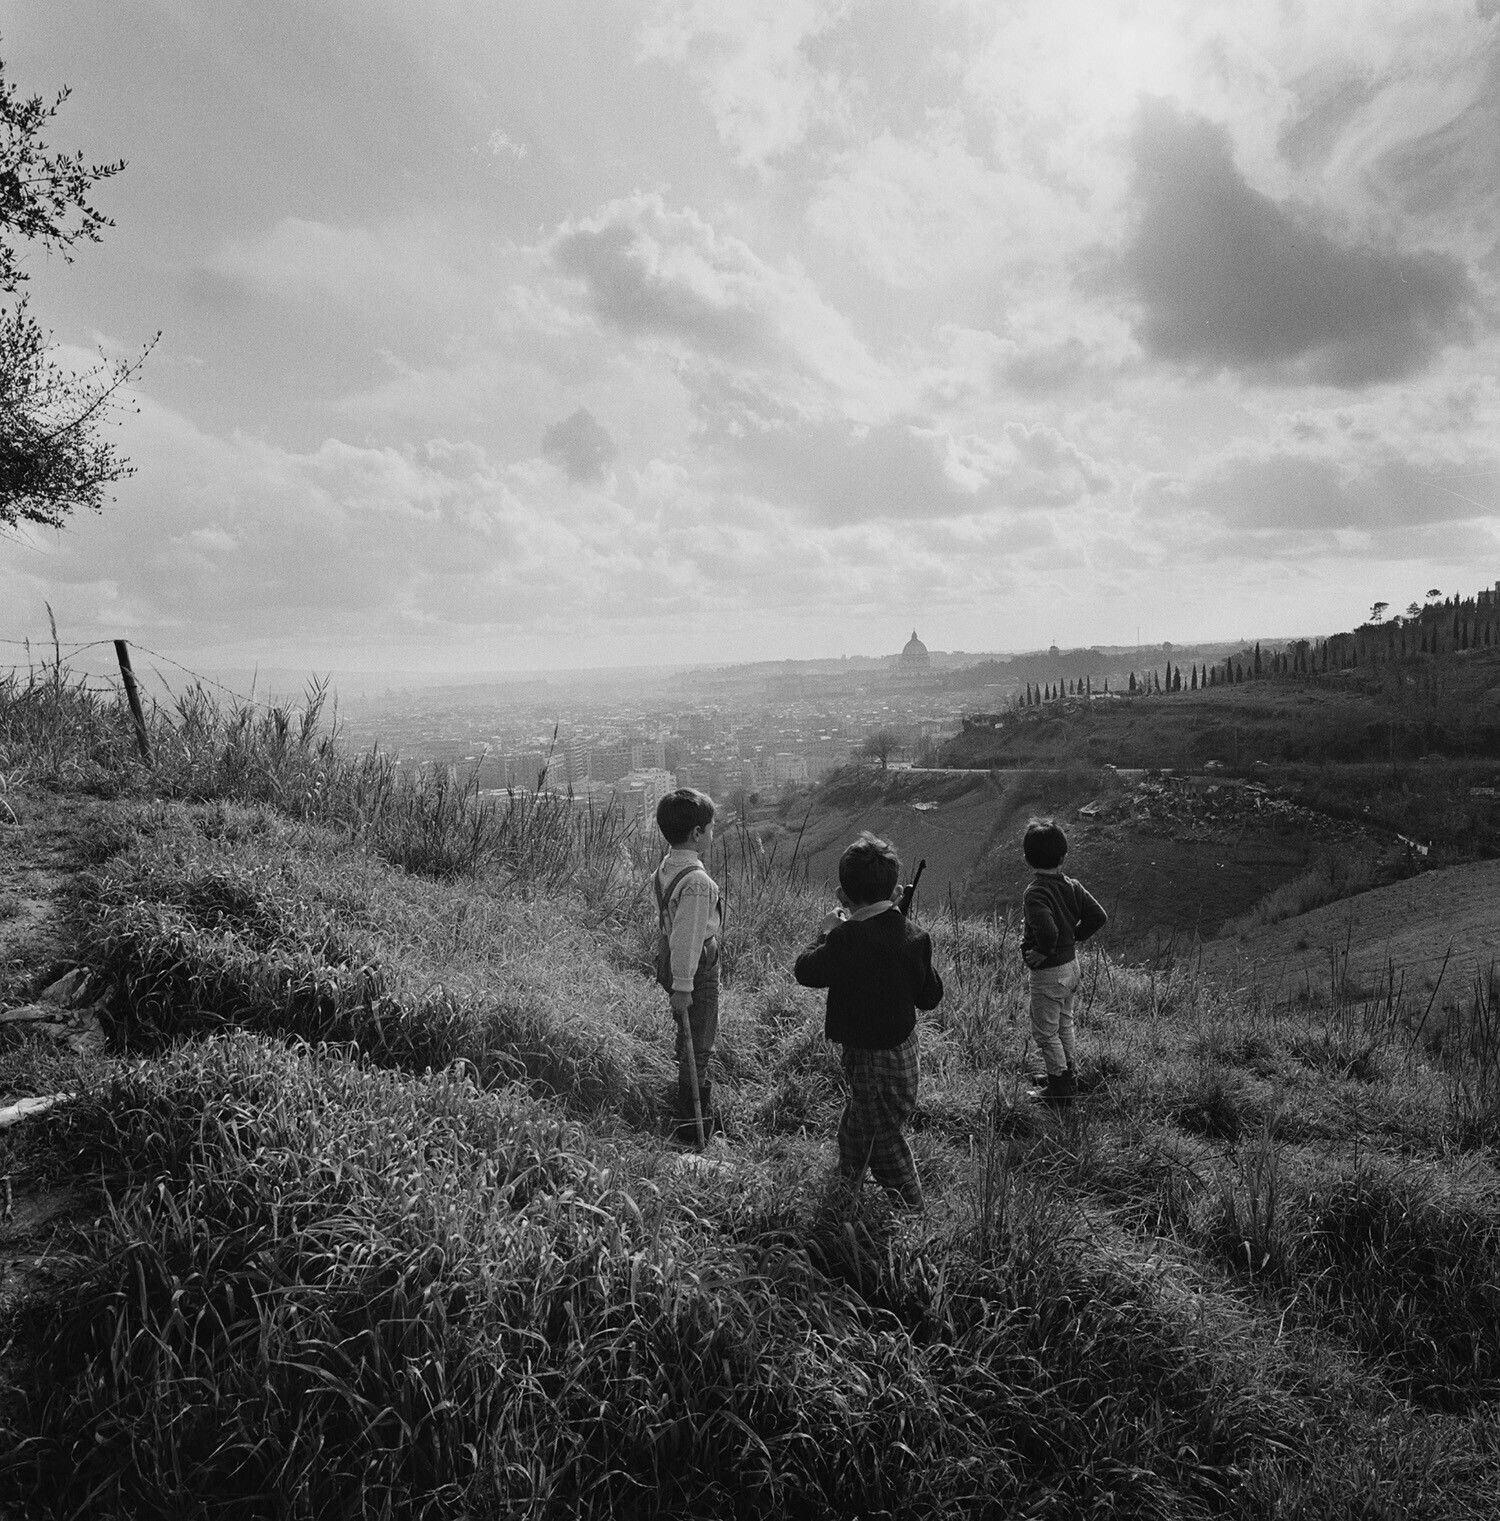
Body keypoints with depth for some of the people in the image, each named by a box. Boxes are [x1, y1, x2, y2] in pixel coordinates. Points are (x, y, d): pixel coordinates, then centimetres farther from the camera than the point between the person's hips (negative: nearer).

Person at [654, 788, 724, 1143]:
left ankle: (698, 1102, 43)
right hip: (698, 969, -10)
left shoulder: (666, 867, 3)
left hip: (675, 963, 10)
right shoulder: (696, 881, -27)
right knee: (697, 1045, 4)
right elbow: (686, 937, -27)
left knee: (691, 1039, 25)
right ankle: (692, 1122, 16)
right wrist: (682, 986, -23)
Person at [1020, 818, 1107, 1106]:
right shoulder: (1071, 886, -4)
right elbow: (1099, 917, -2)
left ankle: (1060, 1087, 18)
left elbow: (1048, 931, -38)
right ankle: (1070, 1075, 38)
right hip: (1071, 964, 8)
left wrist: (1041, 952, -20)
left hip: (1048, 972, -8)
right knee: (1064, 1025, 25)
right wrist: (1075, 939, 4)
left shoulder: (1034, 893, -25)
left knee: (1046, 1032, 9)